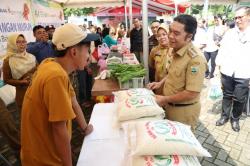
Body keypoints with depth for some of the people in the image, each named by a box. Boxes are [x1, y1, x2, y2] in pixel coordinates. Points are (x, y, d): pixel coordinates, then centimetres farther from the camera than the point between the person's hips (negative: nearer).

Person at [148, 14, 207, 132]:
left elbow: (192, 93, -28)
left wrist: (165, 99, -19)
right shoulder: (175, 51, 1)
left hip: (184, 111, -8)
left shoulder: (195, 58, -27)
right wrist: (161, 83, 1)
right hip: (170, 106, 8)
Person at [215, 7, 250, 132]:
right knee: (227, 95, 15)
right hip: (227, 72, 2)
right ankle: (225, 116, 31)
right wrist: (219, 64, 2)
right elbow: (222, 49, 9)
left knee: (239, 99, 9)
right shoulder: (229, 33, 6)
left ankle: (235, 119, 30)